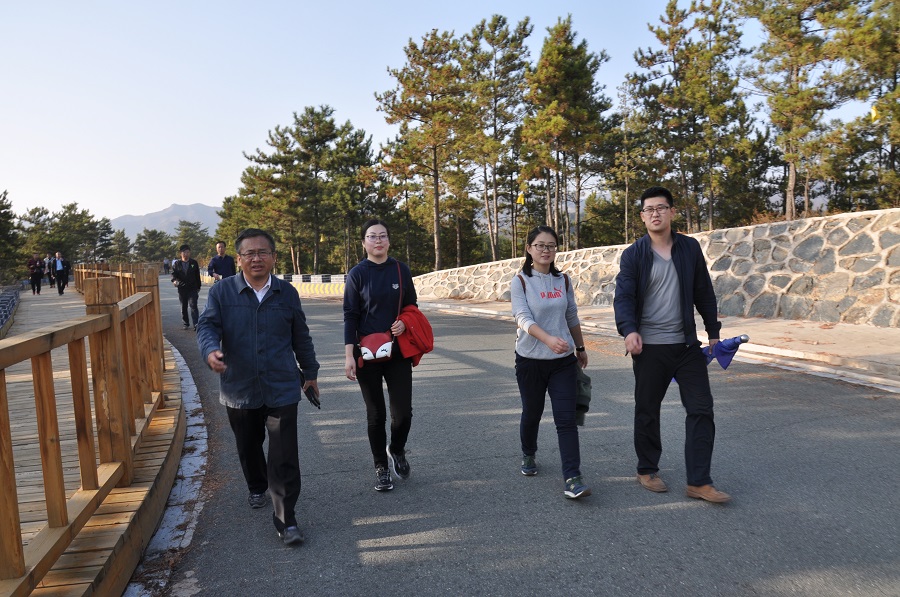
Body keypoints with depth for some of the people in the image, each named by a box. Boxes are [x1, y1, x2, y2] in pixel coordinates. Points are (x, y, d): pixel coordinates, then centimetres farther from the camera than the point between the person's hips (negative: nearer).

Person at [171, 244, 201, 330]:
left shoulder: (194, 263, 4)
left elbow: (197, 276, 8)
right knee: (184, 307, 11)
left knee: (193, 306, -13)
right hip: (182, 289, 2)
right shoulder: (176, 264, 6)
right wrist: (175, 280, -21)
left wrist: (198, 287, 8)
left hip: (192, 288, -2)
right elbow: (173, 274, 2)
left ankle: (196, 324, -16)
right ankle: (186, 323, 24)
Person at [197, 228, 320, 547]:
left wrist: (309, 371, 18)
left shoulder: (287, 293, 3)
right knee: (248, 448, 21)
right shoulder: (221, 292, -1)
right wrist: (211, 351, -32)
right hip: (239, 390, 1)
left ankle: (285, 520, 6)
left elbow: (300, 337, 12)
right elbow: (207, 326, -10)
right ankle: (257, 487, 50)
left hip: (281, 390, -1)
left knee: (284, 457, -5)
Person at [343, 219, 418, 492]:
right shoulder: (357, 274, -4)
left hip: (399, 352, 2)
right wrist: (349, 355, -11)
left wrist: (404, 322, -11)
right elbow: (350, 316, -4)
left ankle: (396, 450, 30)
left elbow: (411, 306, 11)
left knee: (403, 413, -2)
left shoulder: (401, 270, 2)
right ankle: (381, 467, 25)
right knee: (375, 415, 7)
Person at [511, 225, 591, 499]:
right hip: (530, 360, -2)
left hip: (563, 361, 2)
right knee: (532, 413, 15)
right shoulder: (520, 281, -7)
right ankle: (528, 455, 42)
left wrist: (580, 348, 21)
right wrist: (549, 339, -37)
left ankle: (572, 479, -5)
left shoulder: (563, 280, 5)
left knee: (566, 419, -6)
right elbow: (524, 318, -21)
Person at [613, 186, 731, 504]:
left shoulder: (690, 248, 5)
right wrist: (629, 330, -28)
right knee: (647, 411, 9)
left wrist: (713, 331, 11)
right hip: (649, 347, -3)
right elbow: (623, 296, -12)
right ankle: (647, 471, 27)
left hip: (687, 344, 3)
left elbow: (704, 292, 11)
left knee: (701, 409, 0)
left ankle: (699, 482, 8)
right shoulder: (634, 254, -3)